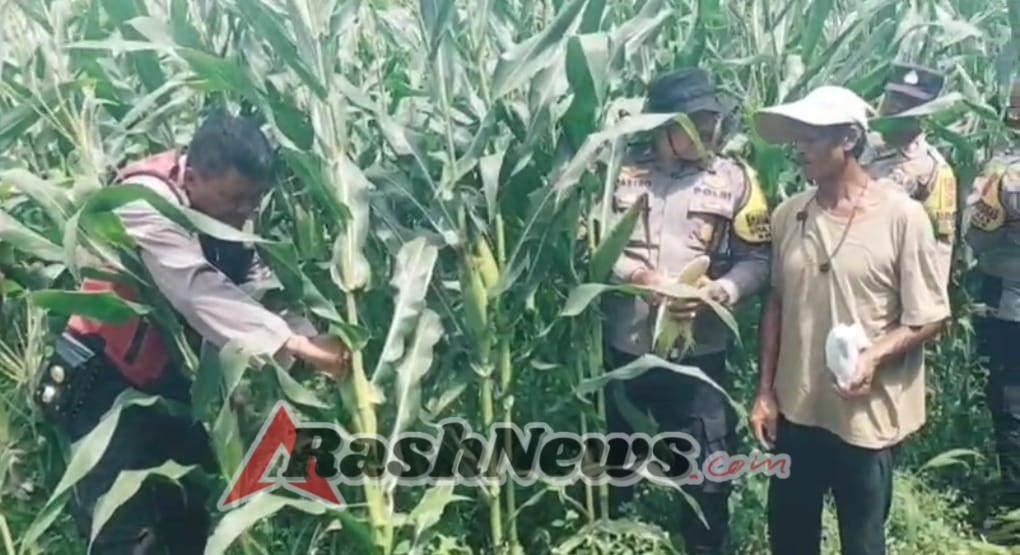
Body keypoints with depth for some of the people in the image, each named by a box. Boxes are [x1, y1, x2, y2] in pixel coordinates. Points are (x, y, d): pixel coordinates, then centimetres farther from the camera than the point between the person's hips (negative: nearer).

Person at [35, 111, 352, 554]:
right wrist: (296, 344, -43)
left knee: (192, 514, 11)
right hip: (102, 379, -7)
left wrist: (313, 338, -25)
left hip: (168, 379, 8)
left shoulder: (225, 216, 0)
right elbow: (199, 290, -36)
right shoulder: (146, 202, -23)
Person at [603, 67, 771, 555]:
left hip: (699, 352, 0)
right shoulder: (624, 171, -3)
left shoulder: (734, 179, -3)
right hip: (623, 347, 1)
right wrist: (635, 275, -17)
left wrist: (718, 292, -19)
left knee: (707, 473, 11)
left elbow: (757, 259, -1)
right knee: (611, 461, 19)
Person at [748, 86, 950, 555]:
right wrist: (765, 391, 7)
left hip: (865, 416, -4)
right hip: (795, 410, 4)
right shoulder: (787, 214, 1)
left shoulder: (902, 216, -12)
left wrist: (874, 356, -24)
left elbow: (929, 316, -8)